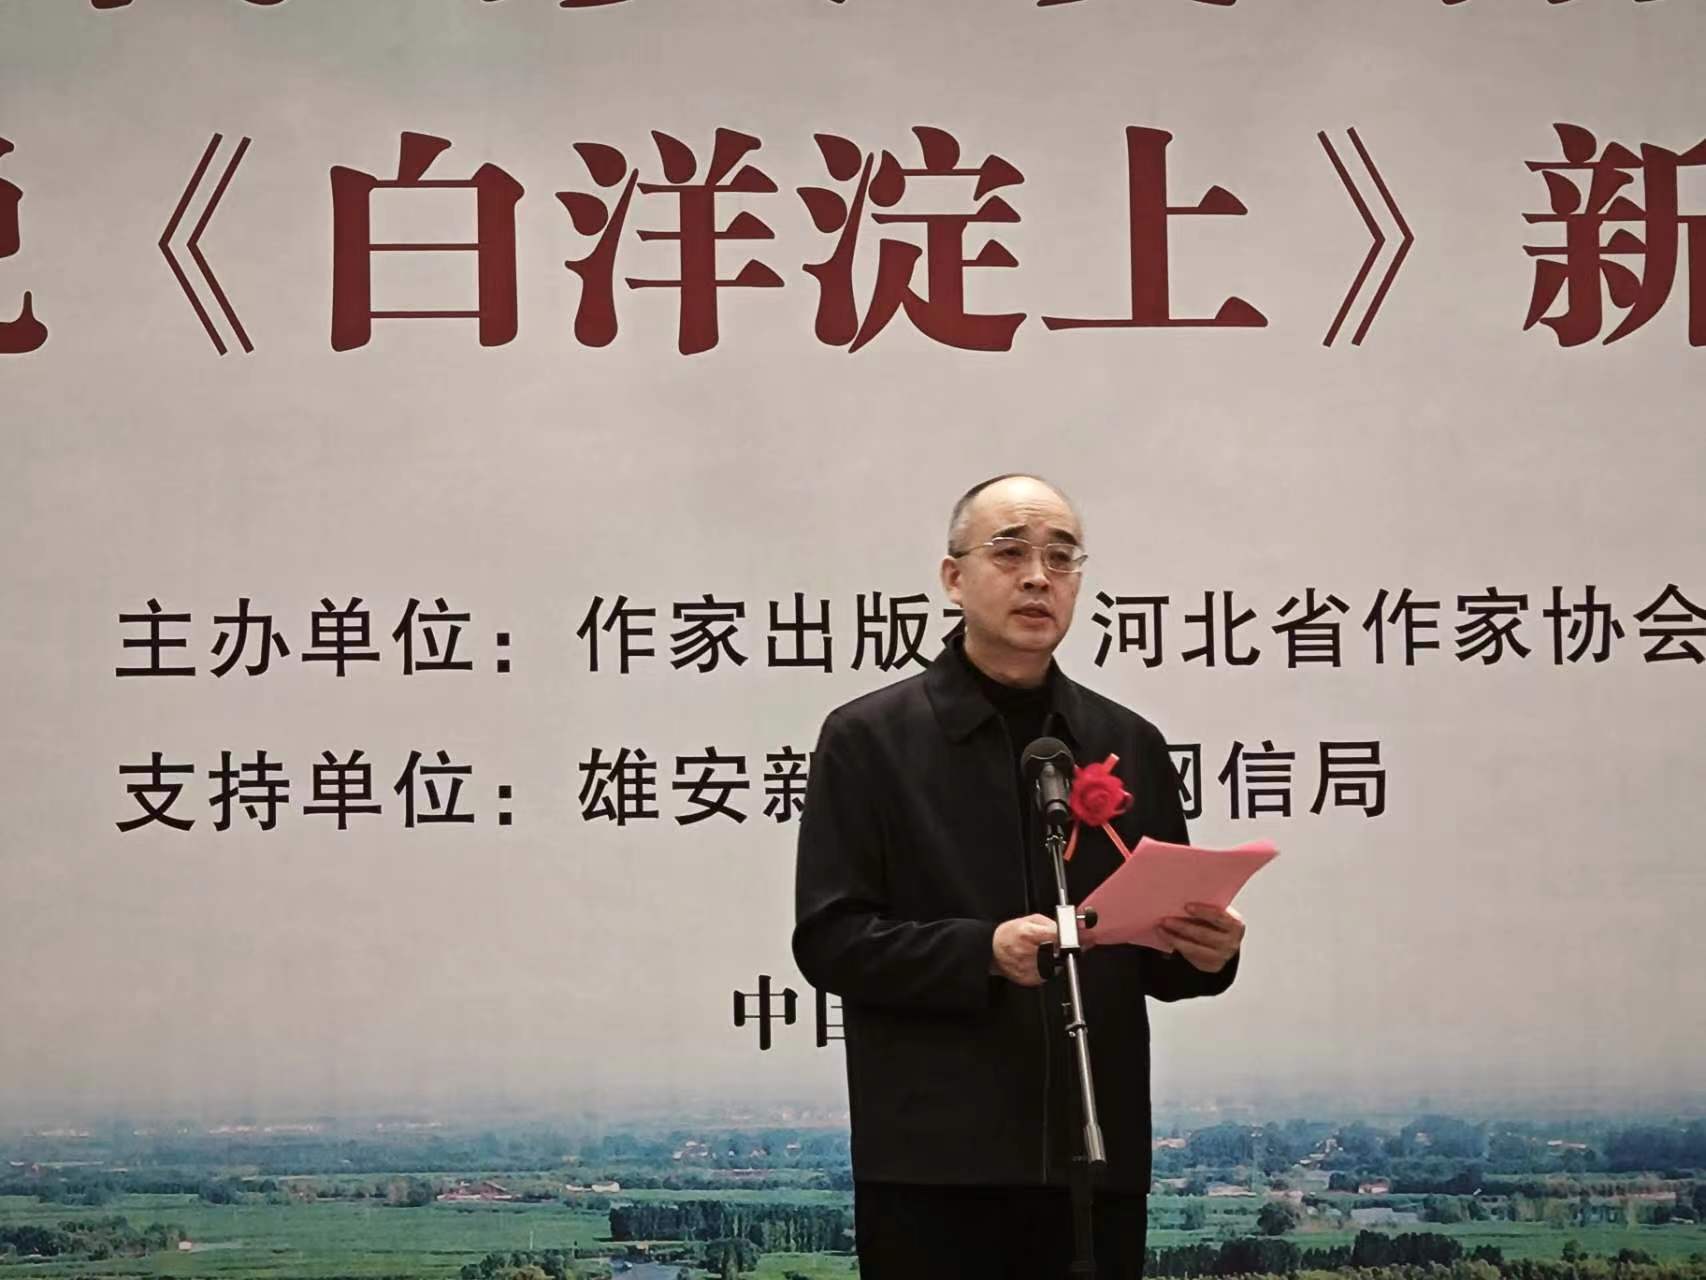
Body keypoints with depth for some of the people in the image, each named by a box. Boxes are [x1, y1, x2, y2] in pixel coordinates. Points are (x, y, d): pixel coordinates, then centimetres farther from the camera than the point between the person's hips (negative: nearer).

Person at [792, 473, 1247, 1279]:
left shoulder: (1130, 745, 13)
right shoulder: (867, 739, 2)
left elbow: (1159, 951, 16)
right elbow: (828, 938, -6)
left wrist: (1203, 952, -7)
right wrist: (985, 952, -20)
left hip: (1096, 1160, 4)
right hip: (933, 1166, -4)